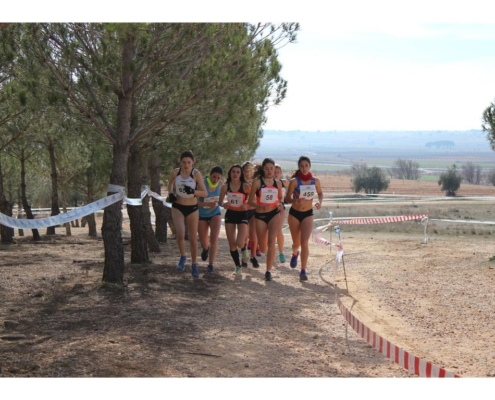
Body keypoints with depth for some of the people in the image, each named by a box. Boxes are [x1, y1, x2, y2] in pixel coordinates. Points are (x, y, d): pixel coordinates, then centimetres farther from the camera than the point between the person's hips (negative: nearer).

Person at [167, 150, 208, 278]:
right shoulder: (175, 172, -6)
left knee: (193, 238, 7)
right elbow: (170, 184, 17)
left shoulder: (196, 173, -14)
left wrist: (193, 191, -33)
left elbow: (205, 193, -15)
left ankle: (194, 265, 23)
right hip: (178, 207, 1)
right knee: (180, 234, -19)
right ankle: (183, 257, 7)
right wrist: (171, 194, -1)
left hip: (192, 208, -1)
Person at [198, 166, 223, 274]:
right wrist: (208, 204, -40)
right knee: (204, 243, 10)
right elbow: (196, 202, -27)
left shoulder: (220, 184, -10)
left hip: (215, 214, 2)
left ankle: (211, 265, -6)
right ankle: (206, 248, 48)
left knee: (214, 238, -17)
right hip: (202, 215, -2)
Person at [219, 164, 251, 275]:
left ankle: (244, 249, 22)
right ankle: (237, 266, 24)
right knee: (232, 244, 5)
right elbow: (220, 201, 7)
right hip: (230, 214, 3)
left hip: (242, 214, -3)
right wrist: (223, 204, -16)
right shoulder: (225, 186, -3)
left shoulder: (245, 186, -13)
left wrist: (246, 205, -27)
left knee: (239, 243, -17)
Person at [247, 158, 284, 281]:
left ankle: (268, 271, -7)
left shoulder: (277, 183, 3)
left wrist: (281, 204, -4)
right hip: (260, 215, -1)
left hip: (274, 214, 1)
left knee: (271, 241, -15)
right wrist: (260, 206, -23)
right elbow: (250, 200, -5)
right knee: (263, 248, 5)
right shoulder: (257, 182, -6)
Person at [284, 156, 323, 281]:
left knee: (305, 243, -12)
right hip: (294, 214, -1)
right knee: (296, 243, 13)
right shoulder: (294, 181, -14)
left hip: (308, 214, 1)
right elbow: (287, 198, -15)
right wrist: (296, 201, -36)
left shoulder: (315, 181, -5)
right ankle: (295, 254, 50)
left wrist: (320, 202, -6)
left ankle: (303, 271, -8)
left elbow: (320, 193, 14)